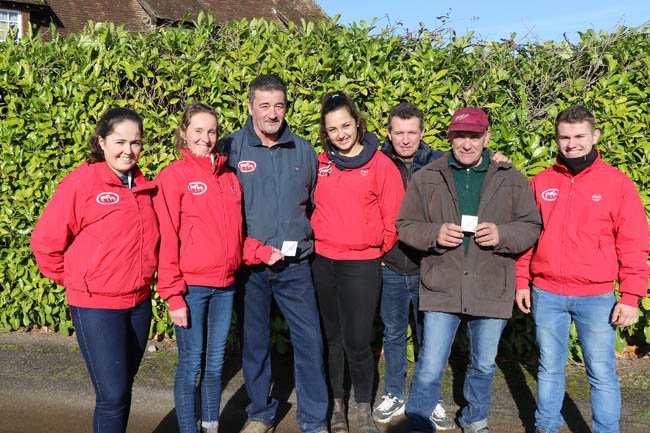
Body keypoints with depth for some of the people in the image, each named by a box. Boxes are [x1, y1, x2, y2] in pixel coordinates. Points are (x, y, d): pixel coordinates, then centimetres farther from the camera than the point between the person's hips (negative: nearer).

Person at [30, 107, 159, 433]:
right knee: (112, 394, -6)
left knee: (124, 386, 17)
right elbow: (45, 241, -8)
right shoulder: (81, 182, -12)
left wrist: (142, 276, 10)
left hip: (139, 302, 6)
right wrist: (74, 280, 0)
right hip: (96, 307, -5)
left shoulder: (144, 186, 5)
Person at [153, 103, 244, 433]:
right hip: (191, 287, -5)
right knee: (191, 365, 4)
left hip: (225, 285, 5)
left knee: (215, 362, 14)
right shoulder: (173, 176, -6)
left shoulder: (228, 175, 9)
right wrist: (173, 295, -13)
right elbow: (166, 239, -10)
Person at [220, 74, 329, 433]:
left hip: (296, 265, 2)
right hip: (249, 265, -1)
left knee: (310, 339, 2)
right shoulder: (231, 148, -3)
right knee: (254, 341, 9)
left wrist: (308, 242, 8)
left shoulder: (303, 150, 6)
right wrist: (255, 250, -9)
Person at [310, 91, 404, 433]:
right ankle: (336, 405, 27)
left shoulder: (380, 163, -4)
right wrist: (316, 239, 11)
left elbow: (393, 216, -2)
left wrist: (378, 249, 4)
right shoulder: (320, 163, 5)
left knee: (357, 342, -3)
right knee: (331, 338, 12)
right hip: (322, 261, 3)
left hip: (362, 264, -3)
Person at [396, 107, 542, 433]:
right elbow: (405, 225, 3)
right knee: (429, 369, -1)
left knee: (483, 365, 18)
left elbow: (531, 227, 4)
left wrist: (502, 234, -16)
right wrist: (434, 234, -17)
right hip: (441, 289, -1)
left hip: (491, 291, 2)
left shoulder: (511, 179, 2)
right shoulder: (426, 178, 1)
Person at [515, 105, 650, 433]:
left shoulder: (617, 183, -2)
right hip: (546, 294, 2)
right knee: (549, 369, 13)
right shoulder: (541, 183, 5)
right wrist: (521, 282, 5)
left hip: (597, 297, -2)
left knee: (602, 373, 6)